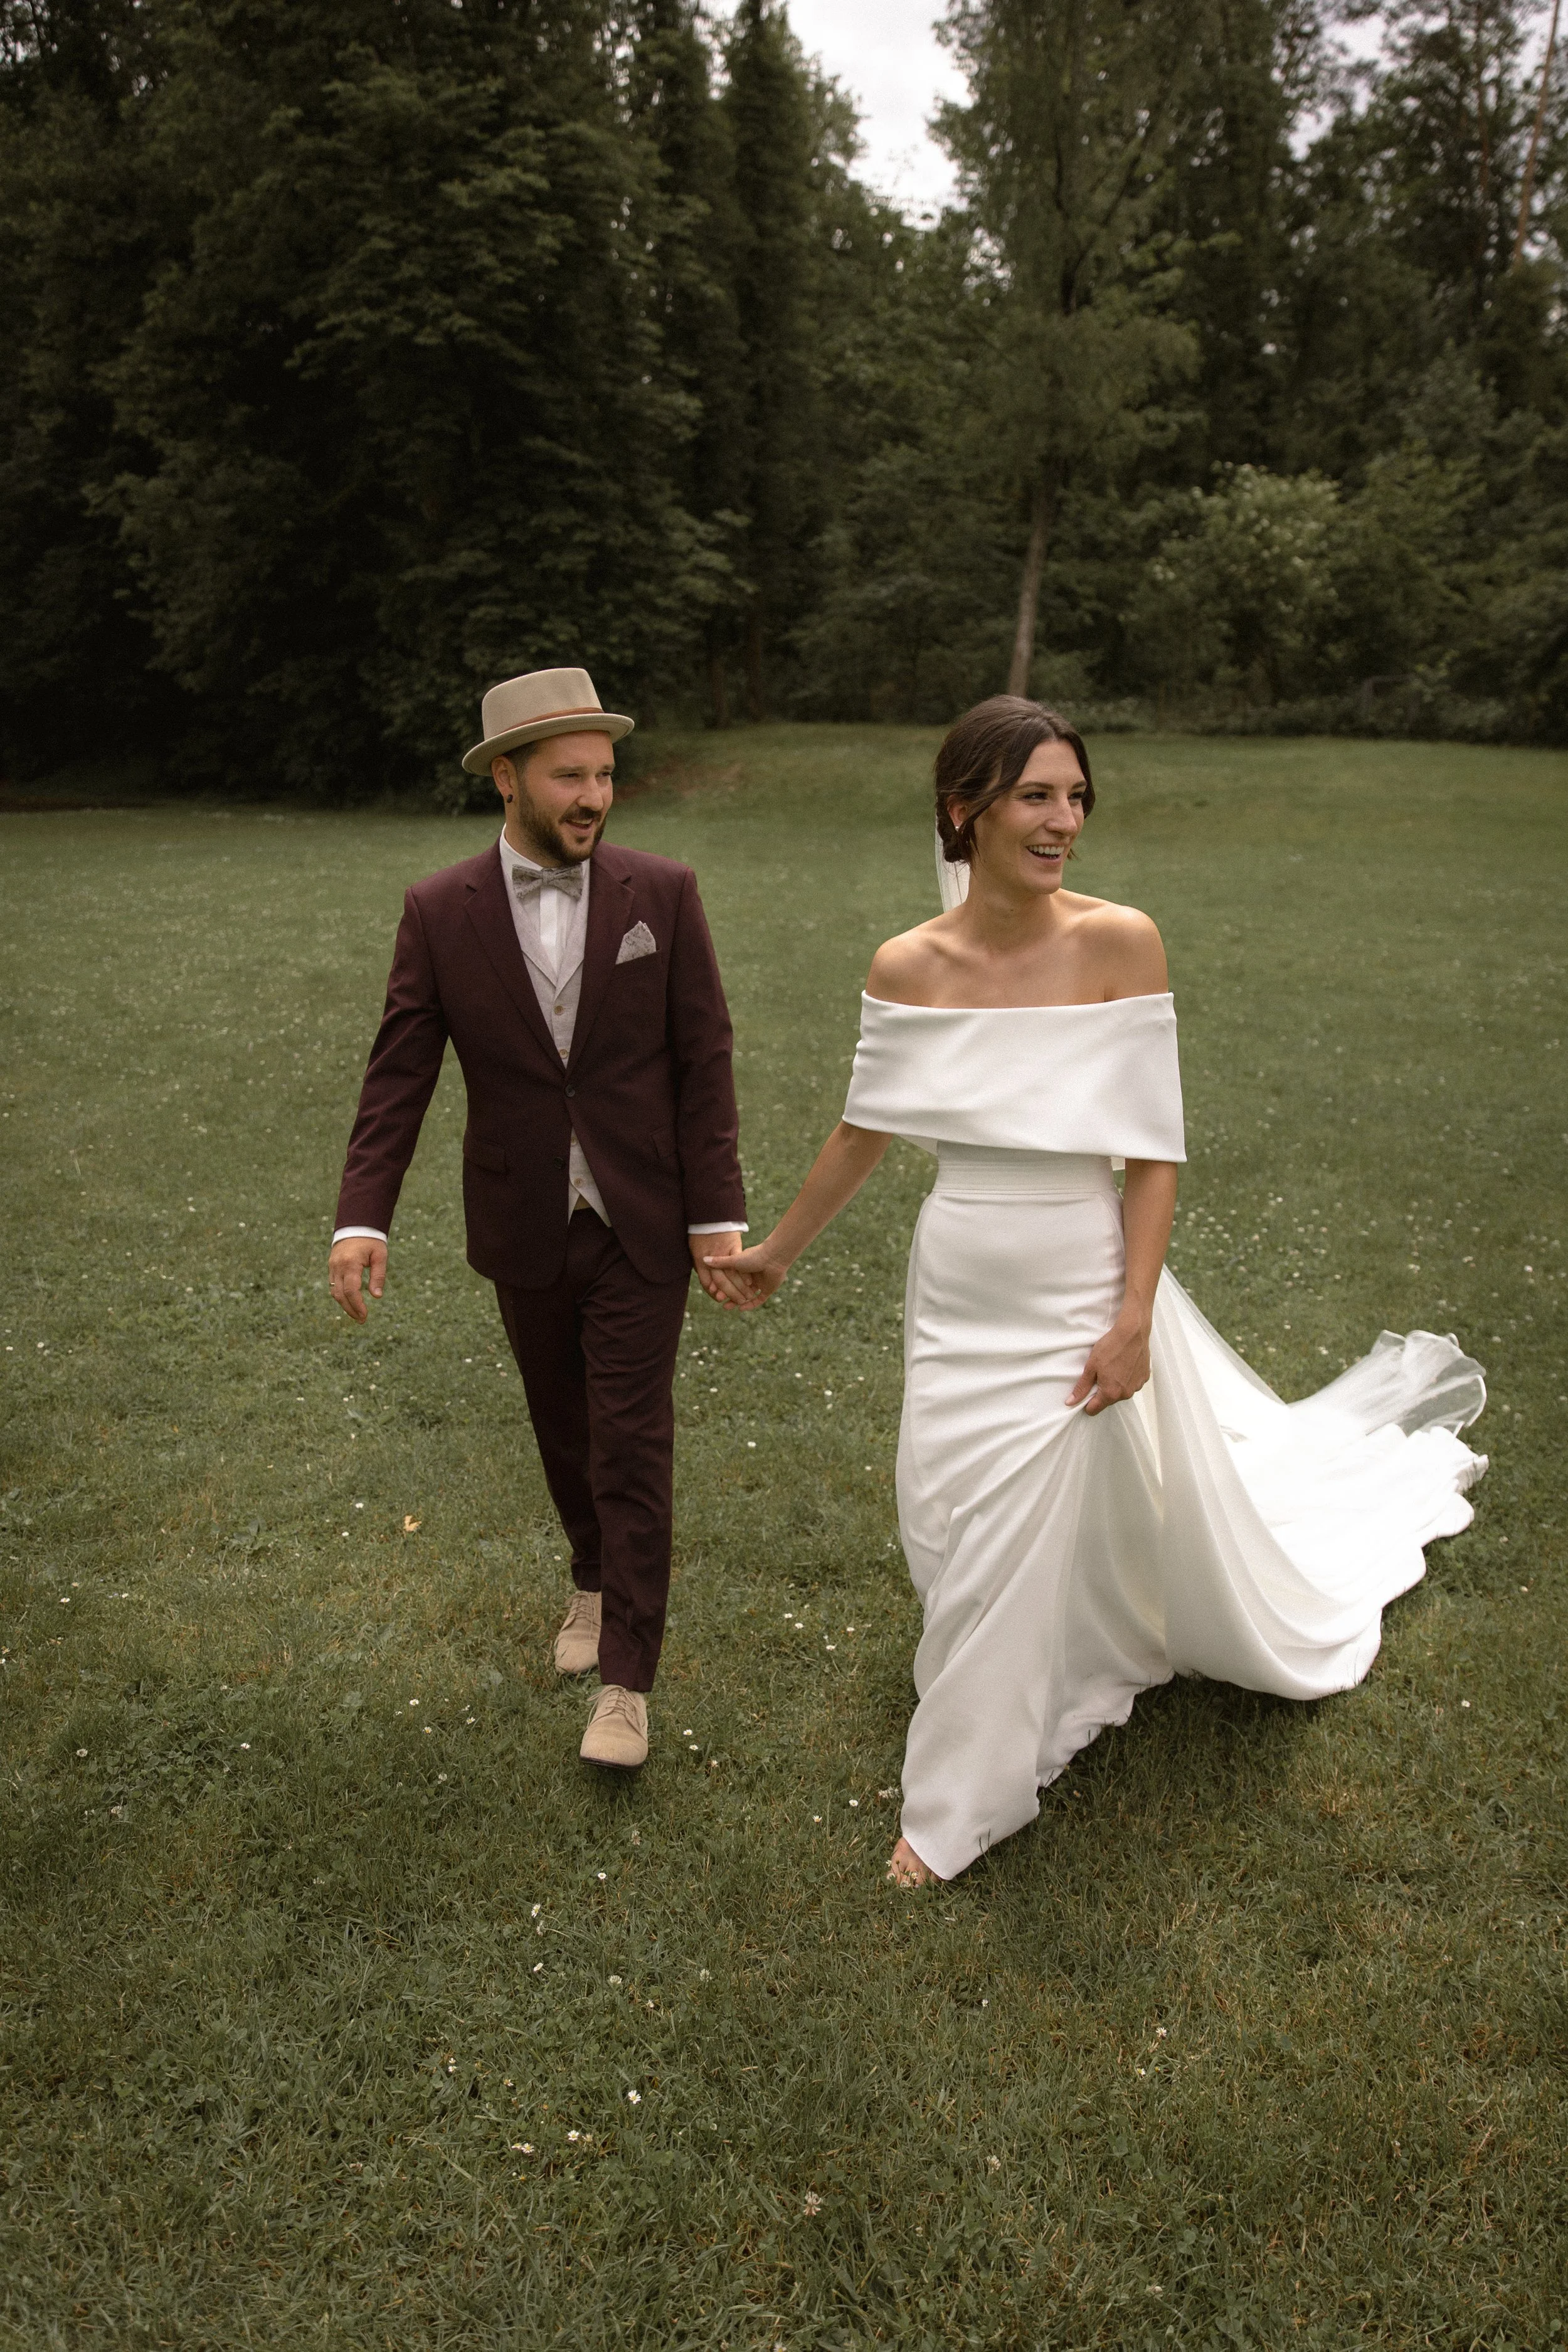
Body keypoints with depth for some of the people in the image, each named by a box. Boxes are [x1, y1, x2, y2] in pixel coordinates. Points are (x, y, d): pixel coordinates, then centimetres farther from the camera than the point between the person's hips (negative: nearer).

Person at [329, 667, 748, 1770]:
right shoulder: (440, 912, -6)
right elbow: (399, 1075, -6)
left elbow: (704, 1062, -6)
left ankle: (627, 1676, 12)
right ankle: (598, 1577, 45)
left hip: (639, 1225, -2)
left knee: (631, 1441, 1)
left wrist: (718, 1215, -9)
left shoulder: (663, 894, -8)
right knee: (565, 1427, 18)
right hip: (524, 1231, 2)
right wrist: (364, 1218, -17)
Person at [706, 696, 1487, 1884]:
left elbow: (1155, 1151, -11)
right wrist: (779, 1251, 16)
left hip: (1080, 1298, -3)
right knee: (957, 1534, 14)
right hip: (958, 1298, 3)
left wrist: (1134, 1320, -14)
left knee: (1017, 1552, 8)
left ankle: (963, 1799, 33)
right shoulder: (907, 968, -7)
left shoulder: (1120, 943, -15)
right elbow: (866, 1129, 7)